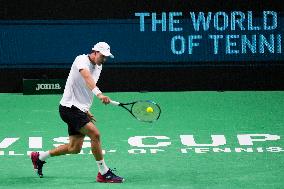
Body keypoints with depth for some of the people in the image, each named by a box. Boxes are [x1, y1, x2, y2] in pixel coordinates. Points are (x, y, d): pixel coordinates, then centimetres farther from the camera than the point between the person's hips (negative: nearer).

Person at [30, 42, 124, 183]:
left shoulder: (98, 67, 13)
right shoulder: (82, 60, -15)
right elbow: (86, 77, -37)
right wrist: (99, 93, -52)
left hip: (79, 109, 10)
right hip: (69, 107, -10)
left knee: (74, 148, 11)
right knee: (95, 134, -21)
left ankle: (39, 157, 29)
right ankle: (104, 174, -14)